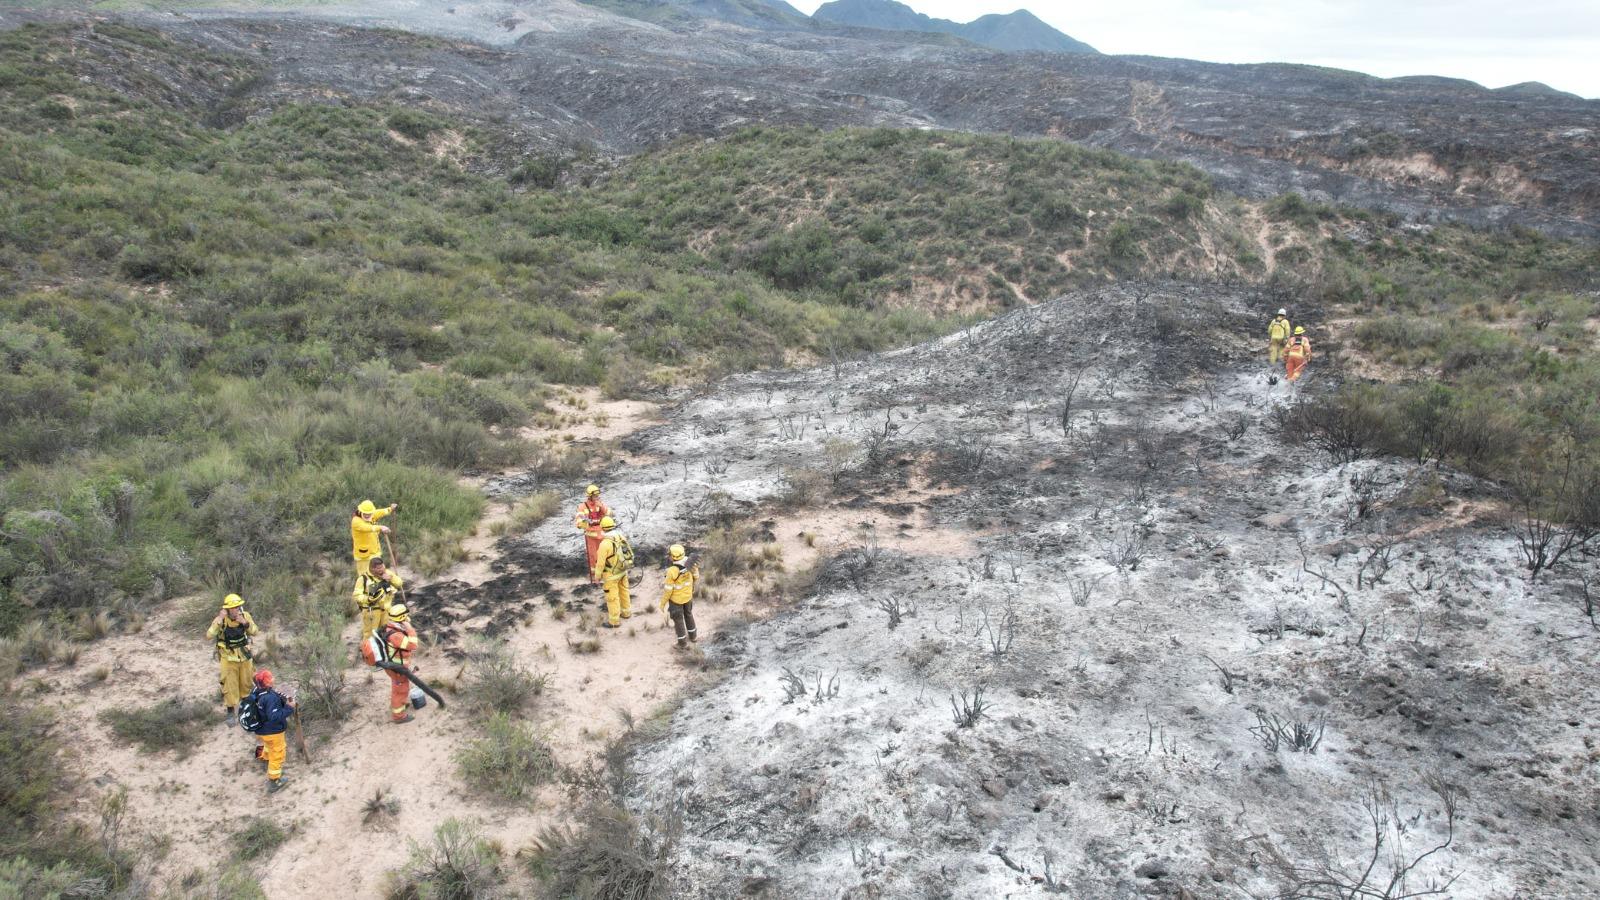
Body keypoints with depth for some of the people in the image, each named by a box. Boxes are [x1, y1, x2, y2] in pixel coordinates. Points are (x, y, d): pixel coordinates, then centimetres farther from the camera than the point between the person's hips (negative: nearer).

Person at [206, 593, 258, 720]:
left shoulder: (245, 616, -13)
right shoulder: (221, 619, -20)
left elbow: (255, 632, -12)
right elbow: (209, 635, -31)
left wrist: (245, 623, -29)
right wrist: (219, 620, -39)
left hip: (244, 655, 3)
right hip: (228, 657, -3)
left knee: (246, 682, 17)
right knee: (230, 685, 4)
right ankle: (230, 712, 19)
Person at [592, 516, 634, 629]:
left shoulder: (605, 543, -29)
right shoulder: (622, 537, -7)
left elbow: (600, 562, -22)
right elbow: (629, 553, 5)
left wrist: (597, 575, -7)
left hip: (611, 574, -7)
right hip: (623, 570, 7)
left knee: (612, 597, 7)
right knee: (623, 591, 24)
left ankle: (614, 621, 17)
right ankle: (626, 612, 42)